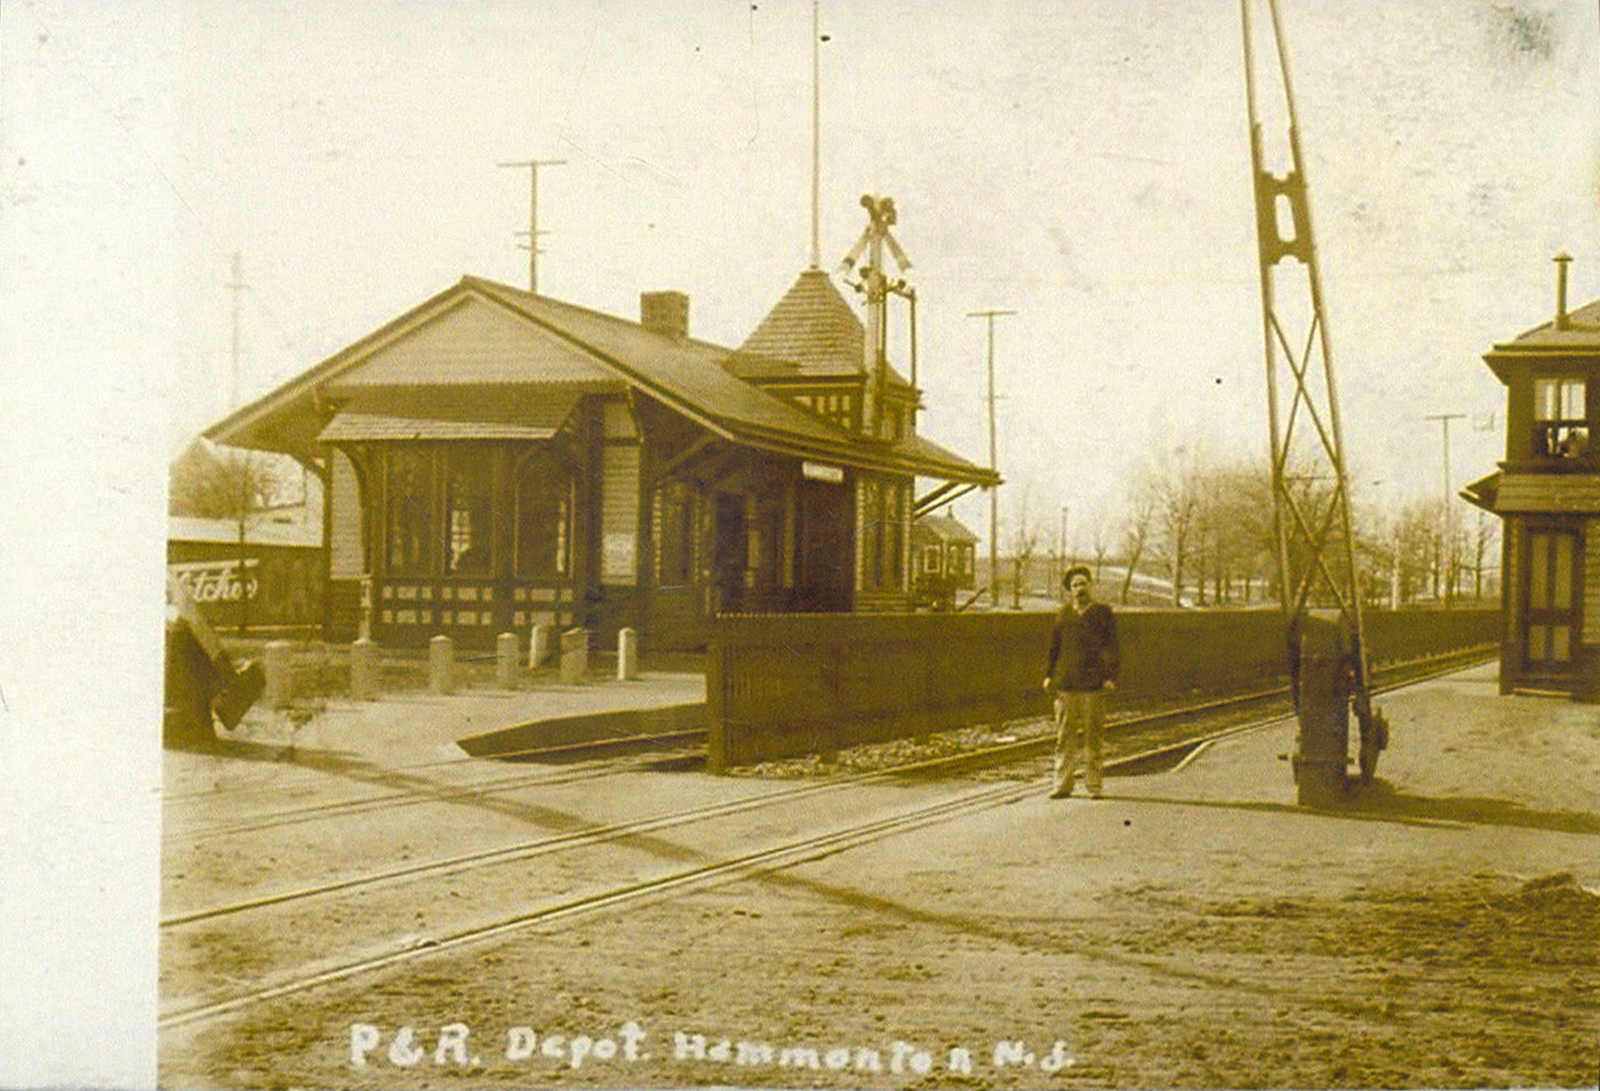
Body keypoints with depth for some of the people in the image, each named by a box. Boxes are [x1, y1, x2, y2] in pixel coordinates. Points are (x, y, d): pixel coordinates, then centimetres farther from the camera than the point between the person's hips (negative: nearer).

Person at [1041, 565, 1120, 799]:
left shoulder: (1103, 613, 5)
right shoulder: (1064, 615, 13)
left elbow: (1112, 648, 2)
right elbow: (1054, 646, 18)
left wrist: (1110, 676, -8)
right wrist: (1049, 675, 10)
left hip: (1093, 685, -2)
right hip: (1066, 683, 2)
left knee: (1092, 737, 1)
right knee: (1065, 737, 2)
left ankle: (1094, 785, 9)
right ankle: (1062, 784, 6)